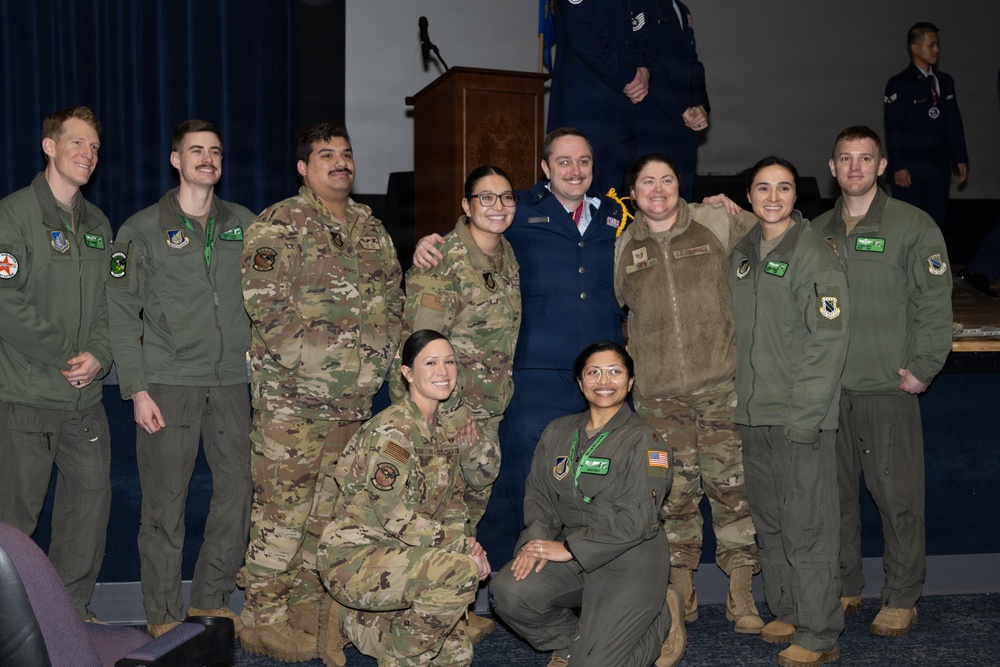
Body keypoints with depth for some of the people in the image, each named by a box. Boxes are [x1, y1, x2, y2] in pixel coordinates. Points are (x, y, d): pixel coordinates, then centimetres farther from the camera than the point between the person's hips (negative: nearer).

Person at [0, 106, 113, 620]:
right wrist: (64, 354, -13)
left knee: (92, 496, 10)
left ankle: (73, 609, 23)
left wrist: (99, 355, -5)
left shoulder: (98, 225, 15)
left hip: (85, 396, 7)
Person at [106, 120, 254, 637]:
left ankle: (212, 601, 21)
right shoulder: (143, 229, 2)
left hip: (230, 382, 4)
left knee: (238, 491, 4)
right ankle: (163, 615, 13)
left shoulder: (243, 225, 12)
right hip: (168, 383, -3)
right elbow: (121, 312, -1)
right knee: (165, 502, -1)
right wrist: (136, 388, -8)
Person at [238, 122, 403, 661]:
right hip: (291, 398, -7)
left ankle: (309, 606, 27)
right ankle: (263, 618, 10)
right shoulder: (278, 225, -6)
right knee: (282, 508, -2)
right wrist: (315, 365, -15)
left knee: (332, 507, 13)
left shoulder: (371, 228, 16)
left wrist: (379, 354, 6)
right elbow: (266, 304, -14)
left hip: (355, 399, 7)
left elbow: (393, 297, 19)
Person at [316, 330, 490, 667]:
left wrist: (465, 541, -7)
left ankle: (361, 621, 22)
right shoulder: (392, 430, -20)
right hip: (354, 557, -8)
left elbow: (453, 502, 12)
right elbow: (400, 521, -23)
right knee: (461, 571, -30)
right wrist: (462, 547, -18)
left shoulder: (445, 428, 8)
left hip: (399, 556, 8)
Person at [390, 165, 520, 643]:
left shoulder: (507, 255, 9)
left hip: (488, 406, 8)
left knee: (474, 499, 14)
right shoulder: (442, 262, -17)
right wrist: (452, 409, -18)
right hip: (443, 406, -8)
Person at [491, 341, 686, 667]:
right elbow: (538, 493, 9)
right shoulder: (557, 432, 10)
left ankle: (663, 619, 16)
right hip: (572, 555, 5)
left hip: (631, 559, -5)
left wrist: (568, 548, -17)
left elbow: (636, 519, -16)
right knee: (509, 591, -22)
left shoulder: (644, 440, -8)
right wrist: (536, 539, -12)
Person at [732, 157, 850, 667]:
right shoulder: (743, 253, 11)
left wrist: (804, 415, -18)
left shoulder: (814, 256, -10)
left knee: (806, 528, -2)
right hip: (753, 414, 7)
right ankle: (787, 611, 30)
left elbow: (828, 341, -14)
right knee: (768, 521, 15)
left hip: (801, 416, -7)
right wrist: (739, 395, 12)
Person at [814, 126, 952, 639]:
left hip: (889, 386, -4)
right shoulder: (818, 230, 12)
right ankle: (844, 587, 25)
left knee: (897, 495, 1)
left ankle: (902, 597, 16)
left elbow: (934, 301, -4)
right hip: (828, 387, 4)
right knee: (835, 491, 10)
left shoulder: (913, 225, -1)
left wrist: (923, 367, -10)